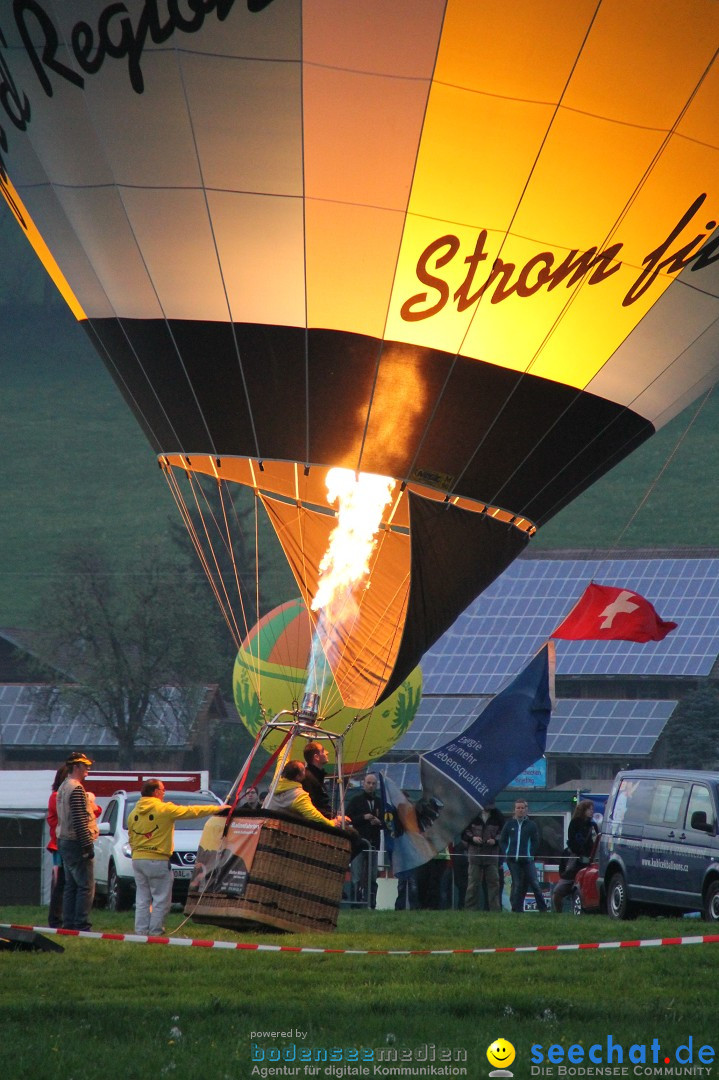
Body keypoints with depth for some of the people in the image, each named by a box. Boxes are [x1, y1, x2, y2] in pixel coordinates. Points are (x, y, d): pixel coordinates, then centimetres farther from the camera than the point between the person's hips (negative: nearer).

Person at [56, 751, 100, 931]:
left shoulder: (63, 787, 16)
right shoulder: (77, 789, -15)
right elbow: (80, 821, -20)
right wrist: (88, 845, -19)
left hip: (64, 842, 10)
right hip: (76, 842, -10)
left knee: (71, 885, 12)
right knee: (86, 886, -8)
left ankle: (68, 924, 13)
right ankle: (81, 925, -11)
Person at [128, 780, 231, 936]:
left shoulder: (134, 813, 9)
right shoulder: (164, 809, -9)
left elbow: (131, 837, 15)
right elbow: (191, 811, -4)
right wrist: (218, 809, 4)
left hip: (138, 859, 6)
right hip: (157, 860, -6)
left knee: (142, 898, 10)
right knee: (161, 899, 0)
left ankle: (141, 931, 8)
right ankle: (155, 932, -2)